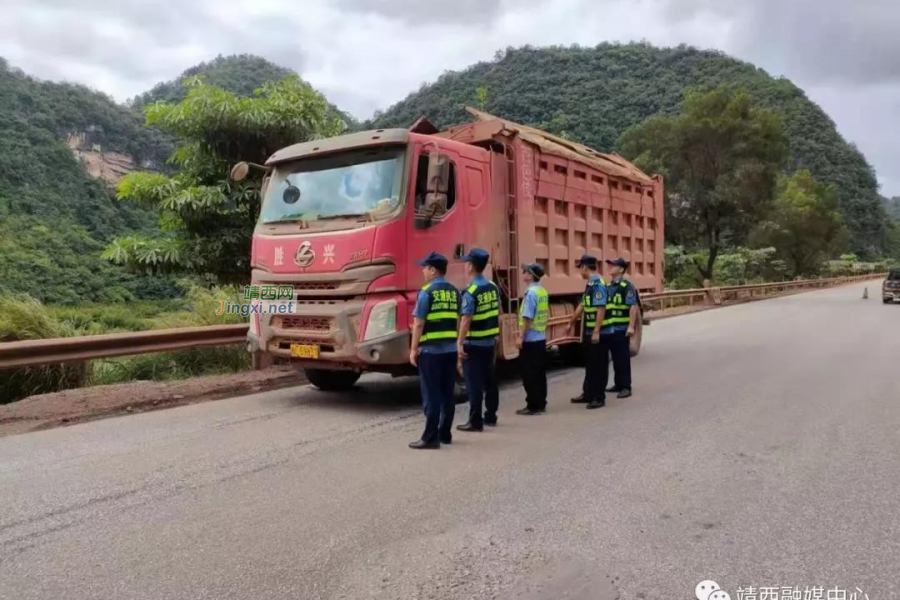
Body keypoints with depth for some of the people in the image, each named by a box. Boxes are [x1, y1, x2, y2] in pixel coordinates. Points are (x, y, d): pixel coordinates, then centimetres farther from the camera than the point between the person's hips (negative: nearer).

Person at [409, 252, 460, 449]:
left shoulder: (427, 291, -9)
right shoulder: (455, 291, 9)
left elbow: (419, 324, -11)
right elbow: (458, 321, 12)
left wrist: (413, 349, -5)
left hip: (431, 350, -6)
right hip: (450, 349, 6)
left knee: (431, 395, -2)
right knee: (447, 393, 12)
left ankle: (430, 437, 2)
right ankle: (445, 434, 20)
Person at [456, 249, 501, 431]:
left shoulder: (470, 292, -18)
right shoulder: (493, 287, 5)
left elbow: (466, 320, -22)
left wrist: (460, 343, -21)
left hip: (473, 344, -7)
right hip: (489, 342, 7)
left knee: (474, 383, -1)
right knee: (489, 380, 16)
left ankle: (475, 422, 2)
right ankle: (490, 417, 26)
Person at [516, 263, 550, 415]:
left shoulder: (531, 293, -17)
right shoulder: (543, 292, 8)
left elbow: (527, 318, -20)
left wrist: (520, 337, -17)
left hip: (530, 340, -8)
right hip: (541, 338, 9)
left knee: (529, 375, -1)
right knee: (539, 373, 13)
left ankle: (533, 406, 3)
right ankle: (541, 404, 19)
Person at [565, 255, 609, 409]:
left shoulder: (598, 284, -17)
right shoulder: (590, 284, 12)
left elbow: (601, 309, -23)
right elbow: (582, 306, 22)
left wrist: (596, 332, -25)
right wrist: (571, 323, 29)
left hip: (596, 333, -9)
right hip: (588, 332, 9)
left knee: (599, 366, 0)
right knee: (589, 364, 16)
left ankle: (599, 397, 8)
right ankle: (588, 394, 26)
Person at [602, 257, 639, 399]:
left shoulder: (627, 286, -10)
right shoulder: (609, 286, 14)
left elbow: (633, 306, -17)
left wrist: (631, 326, -23)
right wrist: (602, 325, 18)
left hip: (621, 329, -8)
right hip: (609, 329, 8)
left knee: (623, 358, -2)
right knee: (615, 358, 14)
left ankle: (626, 387, 3)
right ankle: (618, 384, 23)